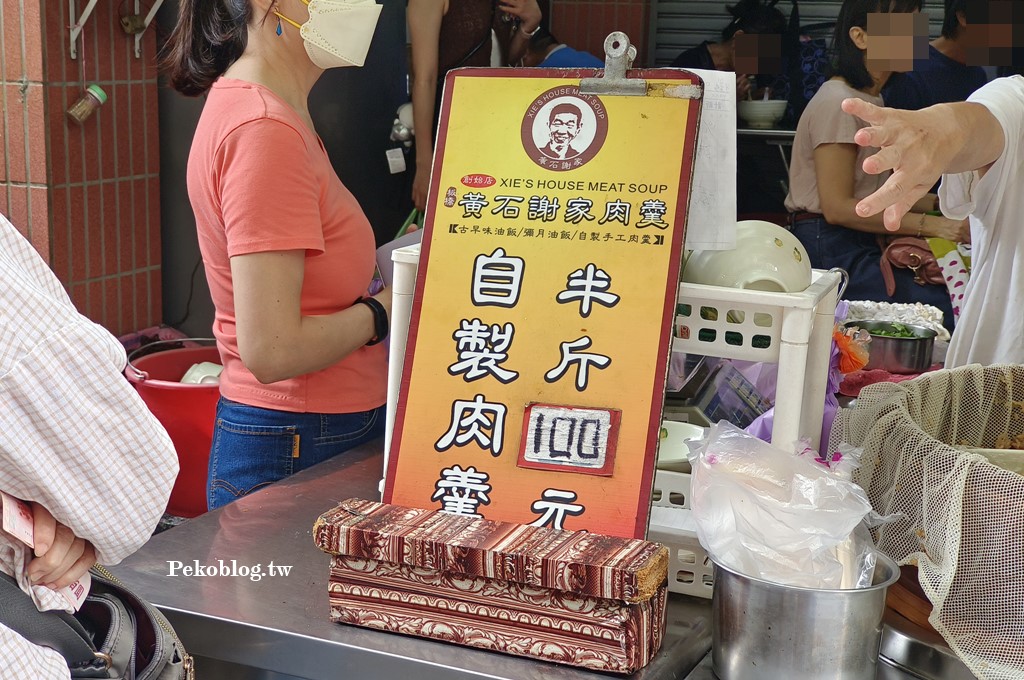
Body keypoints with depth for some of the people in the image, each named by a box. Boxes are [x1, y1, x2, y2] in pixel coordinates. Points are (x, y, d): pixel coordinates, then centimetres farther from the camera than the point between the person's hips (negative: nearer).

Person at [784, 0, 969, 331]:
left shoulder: (871, 100, 18)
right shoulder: (839, 103, -13)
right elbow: (837, 208, -18)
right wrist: (930, 225, -18)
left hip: (859, 246, 9)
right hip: (829, 249, -9)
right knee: (953, 311, -21)